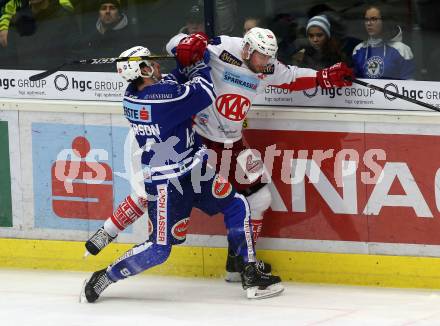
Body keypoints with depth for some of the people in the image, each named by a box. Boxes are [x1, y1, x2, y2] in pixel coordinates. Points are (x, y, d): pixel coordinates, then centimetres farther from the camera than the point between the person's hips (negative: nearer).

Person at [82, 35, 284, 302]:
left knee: (237, 207, 9)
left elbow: (176, 84, 18)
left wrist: (186, 63, 2)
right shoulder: (161, 95, -26)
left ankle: (251, 275, 11)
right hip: (167, 183, -10)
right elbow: (204, 94, -16)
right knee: (159, 249, -5)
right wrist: (196, 62, -1)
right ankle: (104, 278, 10)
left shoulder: (133, 96, 2)